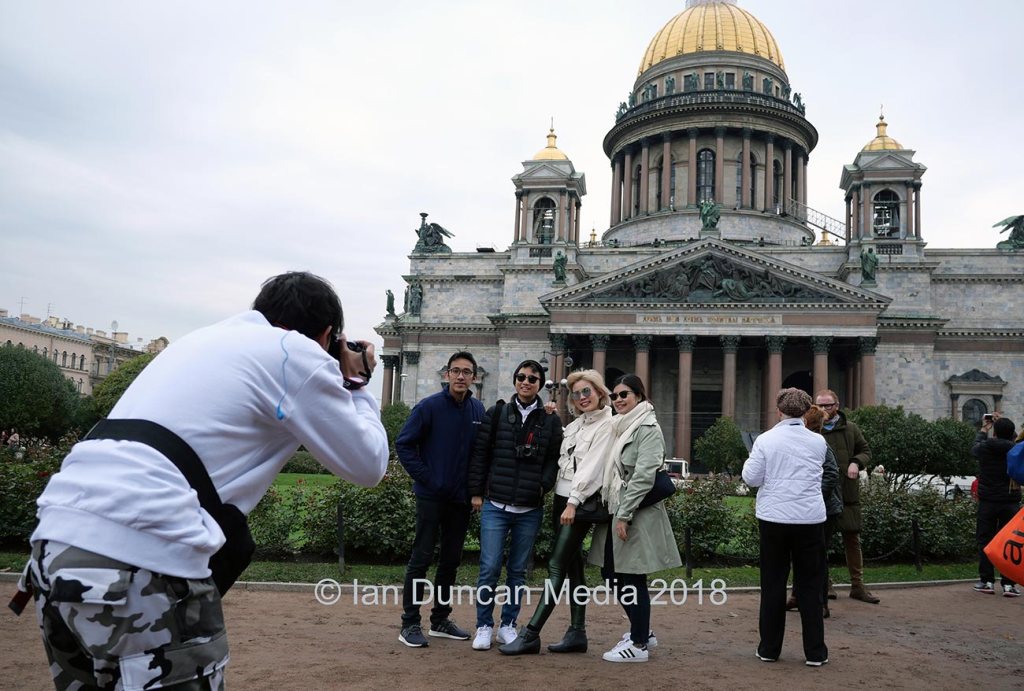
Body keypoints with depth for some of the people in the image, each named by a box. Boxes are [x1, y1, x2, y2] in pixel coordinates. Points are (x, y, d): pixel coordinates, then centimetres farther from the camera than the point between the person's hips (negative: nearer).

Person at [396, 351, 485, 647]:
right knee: (421, 558, 0)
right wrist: (425, 477, -12)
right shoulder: (429, 406, -10)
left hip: (461, 498, 5)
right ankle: (410, 623, 10)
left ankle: (440, 619, 26)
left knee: (451, 559, 13)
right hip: (431, 496, -5)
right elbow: (403, 444, -9)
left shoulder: (478, 410, 3)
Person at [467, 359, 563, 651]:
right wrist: (476, 492, 1)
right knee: (490, 568, -2)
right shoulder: (497, 414, 4)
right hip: (495, 506, -1)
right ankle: (484, 626, 13)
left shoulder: (550, 421, 6)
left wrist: (543, 485, -9)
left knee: (518, 570, 9)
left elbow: (554, 460, 5)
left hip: (530, 509, 1)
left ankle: (508, 625, 23)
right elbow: (480, 454, 5)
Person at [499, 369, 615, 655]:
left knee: (557, 565, -9)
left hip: (582, 502, -8)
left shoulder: (607, 424, -8)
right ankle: (577, 633, 16)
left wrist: (573, 502, -18)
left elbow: (592, 466, -15)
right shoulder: (575, 424, 16)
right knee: (572, 567, 10)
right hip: (562, 498, 8)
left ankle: (531, 634, -8)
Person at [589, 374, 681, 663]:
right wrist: (612, 511, 10)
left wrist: (624, 515, -20)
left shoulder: (647, 428, -11)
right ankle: (641, 630, 29)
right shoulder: (622, 427, 16)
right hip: (616, 511, 9)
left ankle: (638, 645, 12)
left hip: (636, 515, -9)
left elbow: (643, 476, -19)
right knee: (611, 573, 13)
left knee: (631, 579, -1)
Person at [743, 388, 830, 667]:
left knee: (773, 584, 9)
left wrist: (750, 460, 12)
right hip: (810, 519, 1)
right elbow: (817, 474, 14)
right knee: (809, 586, 10)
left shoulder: (765, 440, -8)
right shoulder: (818, 442, -1)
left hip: (774, 518, -1)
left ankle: (769, 649, 16)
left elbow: (751, 478, -6)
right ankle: (815, 652, 14)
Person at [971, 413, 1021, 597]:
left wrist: (983, 429, 33)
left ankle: (987, 581, 8)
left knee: (985, 541, 8)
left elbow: (975, 448, 19)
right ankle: (1009, 584, 3)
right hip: (1011, 502, 1)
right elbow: (1010, 439, 17)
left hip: (987, 502, 0)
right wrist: (1002, 423, 29)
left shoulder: (984, 449, -7)